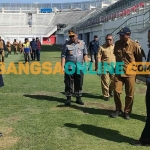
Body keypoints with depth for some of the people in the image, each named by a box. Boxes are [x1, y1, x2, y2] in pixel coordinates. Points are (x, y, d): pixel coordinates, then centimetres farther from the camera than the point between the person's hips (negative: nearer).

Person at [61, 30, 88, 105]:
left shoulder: (82, 43, 7)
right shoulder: (67, 45, 0)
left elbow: (85, 54, 11)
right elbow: (63, 56, -3)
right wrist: (62, 67, -9)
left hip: (79, 67, 2)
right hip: (69, 67, -2)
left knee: (79, 83, 8)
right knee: (68, 83, 3)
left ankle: (78, 98, 19)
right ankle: (68, 98, 14)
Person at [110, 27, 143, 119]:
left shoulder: (134, 45, -11)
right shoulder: (117, 44, 0)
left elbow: (139, 59, 1)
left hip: (130, 73, -3)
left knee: (130, 94, 5)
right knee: (116, 91, -2)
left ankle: (127, 112, 22)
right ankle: (118, 109, 18)